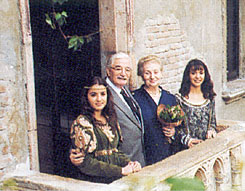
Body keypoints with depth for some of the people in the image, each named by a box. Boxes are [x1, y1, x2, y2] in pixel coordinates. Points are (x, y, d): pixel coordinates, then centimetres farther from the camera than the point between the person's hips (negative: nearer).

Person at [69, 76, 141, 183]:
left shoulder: (110, 119, 16)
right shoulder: (82, 123, -5)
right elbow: (85, 163, -10)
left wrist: (129, 163, 0)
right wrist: (121, 170, -13)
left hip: (117, 180, 7)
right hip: (97, 182, -6)